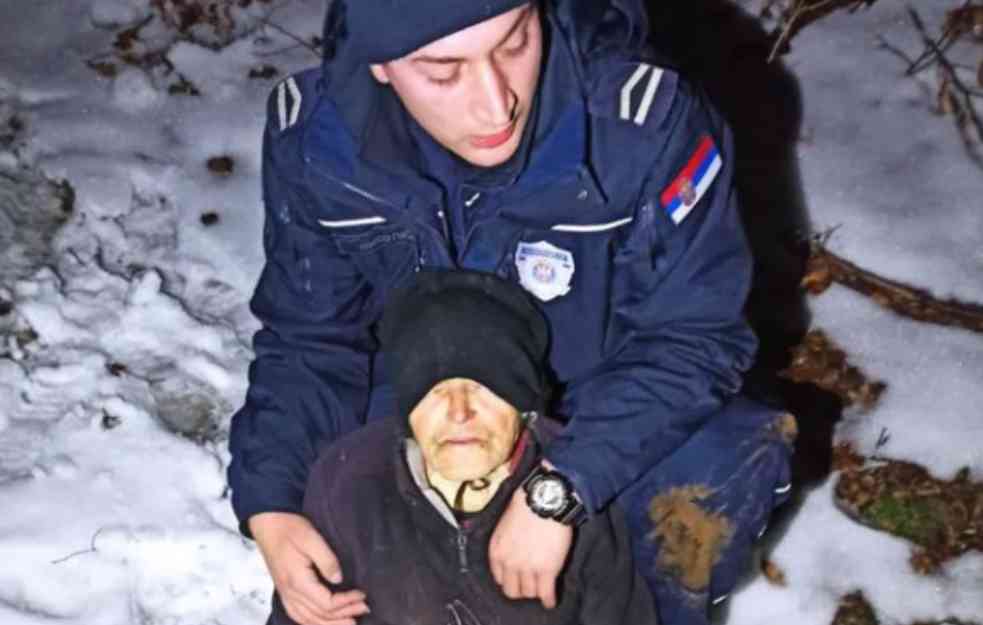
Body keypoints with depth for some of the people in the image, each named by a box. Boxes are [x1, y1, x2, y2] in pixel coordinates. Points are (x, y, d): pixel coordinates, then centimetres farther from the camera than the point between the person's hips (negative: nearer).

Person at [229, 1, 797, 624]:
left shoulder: (645, 122, -32)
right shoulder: (311, 137, -21)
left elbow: (694, 335, -25)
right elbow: (309, 342, -9)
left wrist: (558, 487, -37)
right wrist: (271, 506, -25)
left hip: (599, 412, -2)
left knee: (725, 466, -28)